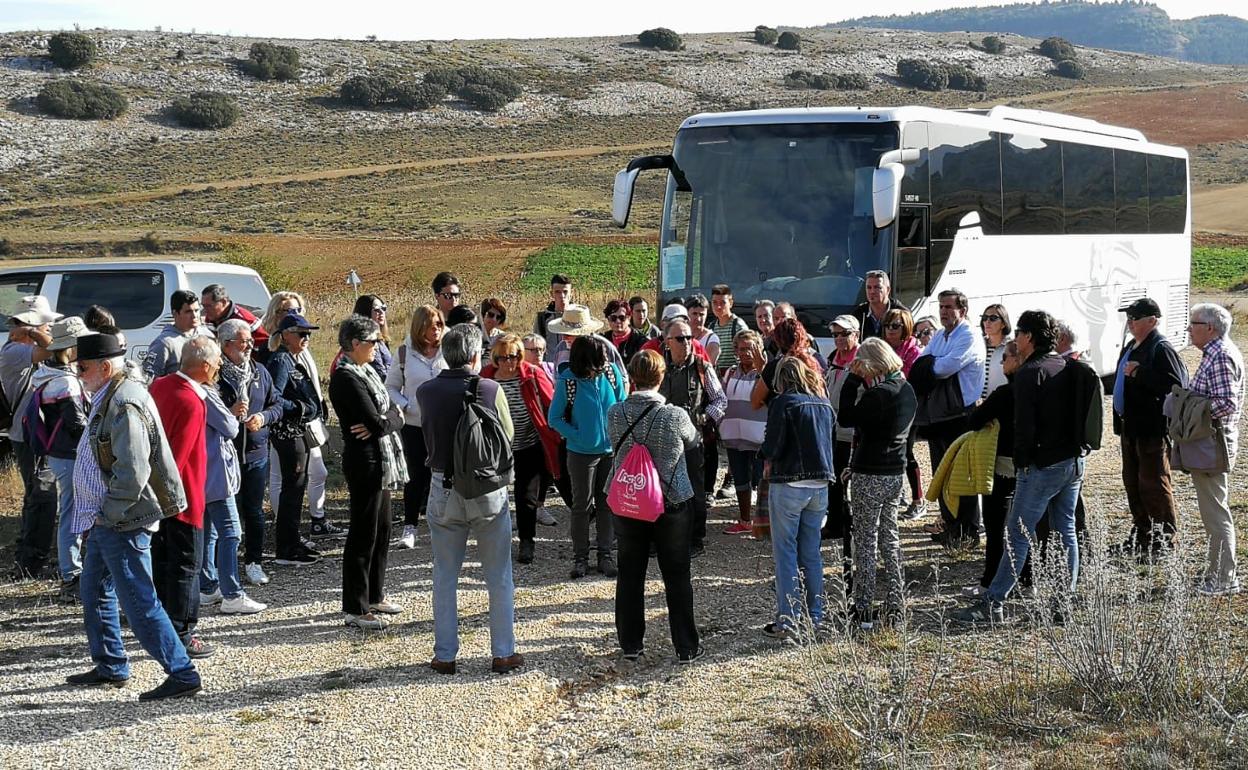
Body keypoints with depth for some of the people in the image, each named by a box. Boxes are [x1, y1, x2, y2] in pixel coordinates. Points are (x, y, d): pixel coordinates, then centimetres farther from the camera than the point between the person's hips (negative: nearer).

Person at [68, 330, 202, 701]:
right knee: (94, 591, 21)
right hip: (106, 520, 11)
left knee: (139, 602, -8)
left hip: (122, 522, -11)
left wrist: (109, 513, -17)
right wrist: (99, 517, 18)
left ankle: (183, 674, -5)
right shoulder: (110, 397, 12)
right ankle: (110, 667, 33)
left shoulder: (124, 404, -21)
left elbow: (132, 471, -26)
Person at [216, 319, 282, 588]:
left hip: (256, 452, 5)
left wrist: (263, 417, -5)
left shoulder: (260, 372, 8)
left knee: (254, 510, 11)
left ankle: (253, 562, 23)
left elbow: (276, 405, 15)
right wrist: (229, 413, -20)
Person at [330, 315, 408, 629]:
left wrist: (380, 423, -11)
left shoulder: (367, 371, 12)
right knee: (363, 534, -3)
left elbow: (395, 416, 7)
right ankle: (355, 609, 4)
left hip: (382, 460, 9)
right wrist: (385, 421, -4)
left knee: (381, 530, 17)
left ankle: (374, 595, 30)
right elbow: (375, 421, -23)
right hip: (365, 462, -9)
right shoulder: (346, 377, -17)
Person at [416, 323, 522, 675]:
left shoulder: (426, 392, -7)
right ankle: (503, 653, 15)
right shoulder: (491, 390, -12)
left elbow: (428, 437, 4)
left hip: (444, 490, 1)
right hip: (489, 490, -1)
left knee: (444, 577, 13)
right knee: (499, 577, 11)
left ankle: (445, 655, 17)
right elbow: (509, 435, -1)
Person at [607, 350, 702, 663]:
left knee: (630, 576, 14)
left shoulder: (615, 414, -11)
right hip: (671, 505, -2)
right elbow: (692, 440, 2)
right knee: (677, 578, 9)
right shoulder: (675, 415, -17)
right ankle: (686, 647, 13)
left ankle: (630, 643, 21)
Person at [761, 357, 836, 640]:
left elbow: (772, 449, -12)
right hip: (820, 486, 6)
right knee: (811, 554, 13)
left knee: (786, 554, 0)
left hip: (789, 485, -6)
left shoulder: (783, 403, -9)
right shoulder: (825, 404, 9)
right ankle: (815, 618, 17)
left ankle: (788, 622, -2)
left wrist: (765, 451, 8)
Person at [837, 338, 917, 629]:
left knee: (865, 540, 0)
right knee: (890, 537, 15)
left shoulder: (879, 394, -21)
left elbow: (845, 418, -14)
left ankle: (863, 610, 4)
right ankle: (894, 608, 17)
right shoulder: (906, 389, 6)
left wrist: (853, 379, -11)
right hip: (895, 472, 8)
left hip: (870, 475, -8)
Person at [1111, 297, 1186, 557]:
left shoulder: (1161, 348, -15)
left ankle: (1165, 538, 8)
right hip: (1130, 428, 10)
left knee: (1154, 484, -2)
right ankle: (1142, 534, 26)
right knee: (1132, 483, 15)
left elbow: (1176, 383, -26)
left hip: (1152, 429, -10)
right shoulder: (1130, 348, 15)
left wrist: (1139, 373, -26)